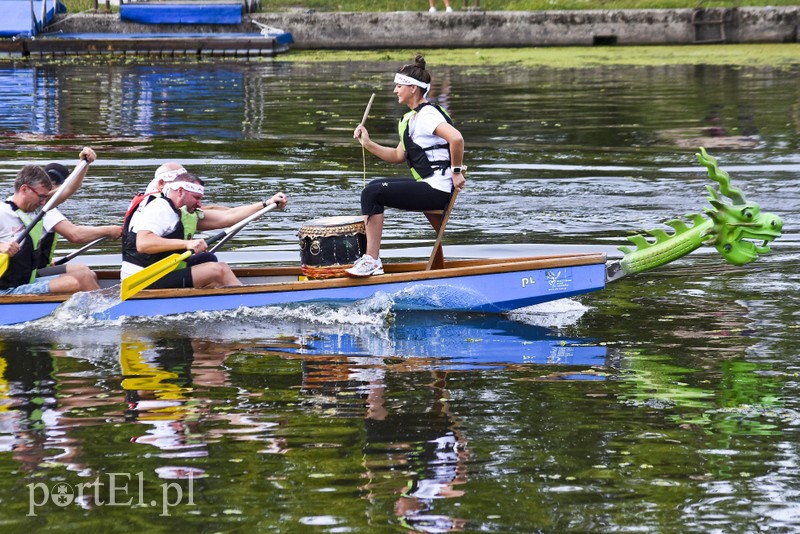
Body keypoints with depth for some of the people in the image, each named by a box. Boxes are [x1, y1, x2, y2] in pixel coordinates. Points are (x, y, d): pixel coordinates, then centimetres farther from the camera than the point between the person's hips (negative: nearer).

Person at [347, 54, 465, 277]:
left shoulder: (427, 115, -15)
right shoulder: (411, 118, 18)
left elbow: (456, 138, -31)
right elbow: (398, 156, 19)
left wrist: (456, 171, -22)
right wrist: (368, 144, 9)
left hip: (437, 190, -11)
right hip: (429, 185, 11)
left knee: (371, 193, -16)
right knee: (374, 187, 21)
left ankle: (372, 262, -16)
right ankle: (370, 256, 19)